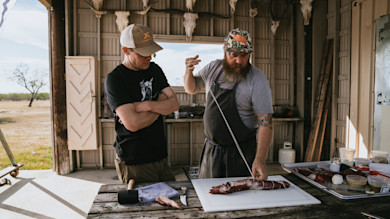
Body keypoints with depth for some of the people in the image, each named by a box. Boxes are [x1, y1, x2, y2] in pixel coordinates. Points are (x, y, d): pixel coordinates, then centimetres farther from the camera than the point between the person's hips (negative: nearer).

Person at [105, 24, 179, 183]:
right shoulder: (114, 79, -11)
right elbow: (133, 124, -22)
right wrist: (159, 105, -8)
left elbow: (174, 104, 0)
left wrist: (145, 106, -17)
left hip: (160, 157, 6)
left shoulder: (154, 69, 8)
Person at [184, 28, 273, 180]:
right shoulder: (213, 68, 1)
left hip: (241, 151, -4)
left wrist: (260, 160, -28)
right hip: (211, 149, 4)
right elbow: (192, 89, 14)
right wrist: (188, 72, -7)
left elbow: (265, 123, -18)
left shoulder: (257, 80, -15)